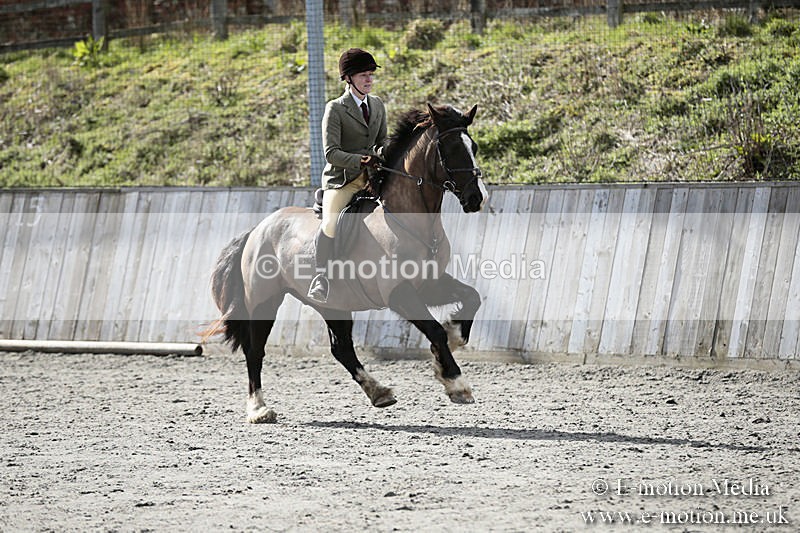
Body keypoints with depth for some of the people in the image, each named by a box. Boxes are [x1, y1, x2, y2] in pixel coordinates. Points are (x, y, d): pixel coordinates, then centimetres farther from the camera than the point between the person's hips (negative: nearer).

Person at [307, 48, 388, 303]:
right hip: (341, 178, -6)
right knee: (330, 225, -27)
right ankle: (321, 280, -13)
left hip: (371, 176, 6)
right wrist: (361, 160, -24)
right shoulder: (335, 109, -6)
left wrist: (381, 154, -2)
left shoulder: (377, 105, 13)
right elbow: (331, 153, -13)